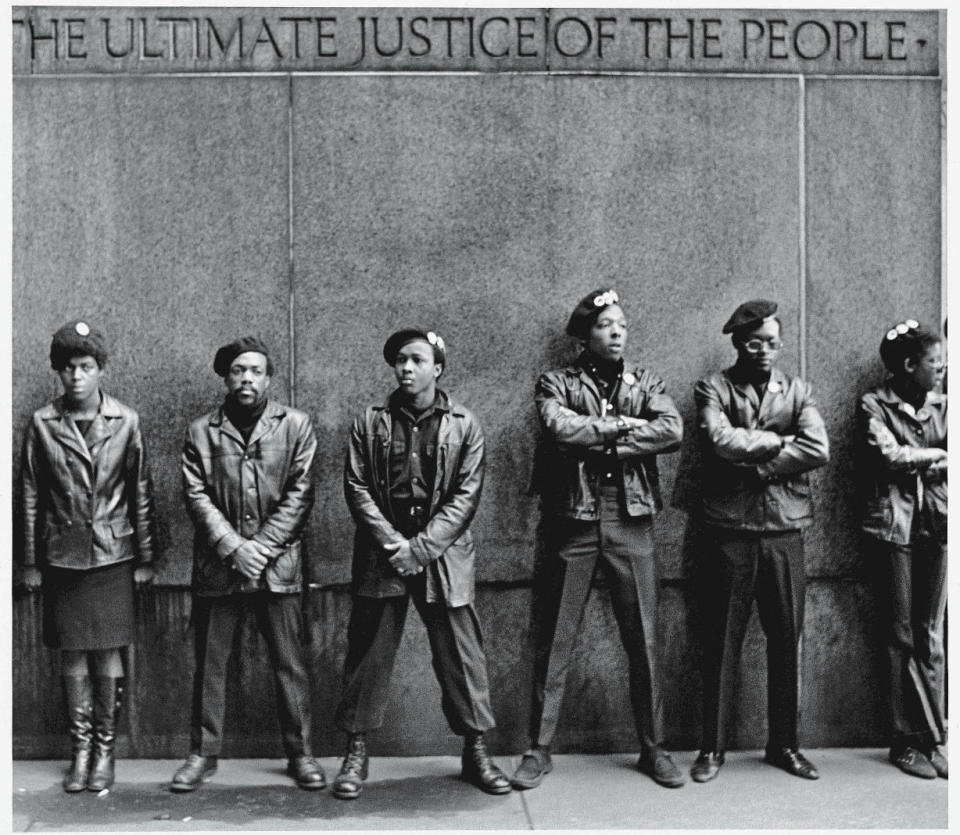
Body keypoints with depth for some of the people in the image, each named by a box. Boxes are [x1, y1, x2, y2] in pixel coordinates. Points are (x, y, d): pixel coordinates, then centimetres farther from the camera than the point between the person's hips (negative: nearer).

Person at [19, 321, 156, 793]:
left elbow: (141, 493, 2)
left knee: (107, 654, 4)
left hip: (112, 555, -1)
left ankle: (105, 749, 16)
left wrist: (145, 558, 1)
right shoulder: (41, 424, 0)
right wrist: (30, 562, 3)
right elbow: (31, 496, 4)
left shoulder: (125, 422, -2)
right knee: (72, 654, 6)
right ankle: (81, 748, 19)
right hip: (62, 556, 1)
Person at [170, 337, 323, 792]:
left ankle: (299, 752, 16)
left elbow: (300, 493, -3)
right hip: (218, 564, 1)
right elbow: (196, 496, -1)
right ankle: (203, 753, 22)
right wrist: (233, 547, -12)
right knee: (209, 664, 9)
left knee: (289, 664, 4)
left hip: (278, 563, -1)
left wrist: (263, 547, -11)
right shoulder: (201, 431, 6)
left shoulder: (295, 425, 2)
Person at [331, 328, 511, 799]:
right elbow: (356, 488, 0)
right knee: (368, 656, 5)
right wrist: (392, 543, -11)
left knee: (461, 656, 3)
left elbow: (466, 495, -3)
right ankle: (356, 753, 17)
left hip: (443, 554, -1)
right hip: (382, 553, 1)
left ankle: (476, 751, 16)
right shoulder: (370, 422, 5)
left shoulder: (463, 426, 2)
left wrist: (421, 547, -12)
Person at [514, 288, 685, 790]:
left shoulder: (645, 384, 11)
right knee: (553, 642, 3)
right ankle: (538, 750, 14)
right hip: (572, 519, -2)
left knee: (643, 642, 7)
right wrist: (620, 426, -8)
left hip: (631, 520, 2)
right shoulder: (556, 383, 4)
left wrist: (596, 441, -12)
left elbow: (672, 430, -9)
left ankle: (653, 749, 21)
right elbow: (561, 430, -17)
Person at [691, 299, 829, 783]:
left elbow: (818, 450, -6)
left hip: (785, 530, 3)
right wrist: (778, 440, -8)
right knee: (722, 643, 3)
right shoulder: (714, 389, 2)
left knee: (787, 641, 8)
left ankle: (784, 743, 23)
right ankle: (713, 747, 14)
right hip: (730, 530, -3)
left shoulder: (797, 392, 10)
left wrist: (756, 466, -12)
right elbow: (720, 440, -17)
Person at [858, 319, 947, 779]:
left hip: (935, 522, 4)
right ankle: (912, 740, 7)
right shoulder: (874, 405, 1)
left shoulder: (940, 405, 13)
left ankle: (928, 739, 8)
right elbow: (888, 456, -12)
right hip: (894, 524, -4)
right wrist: (936, 455, -1)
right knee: (903, 636, 1)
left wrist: (913, 463, -12)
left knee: (930, 636, 3)